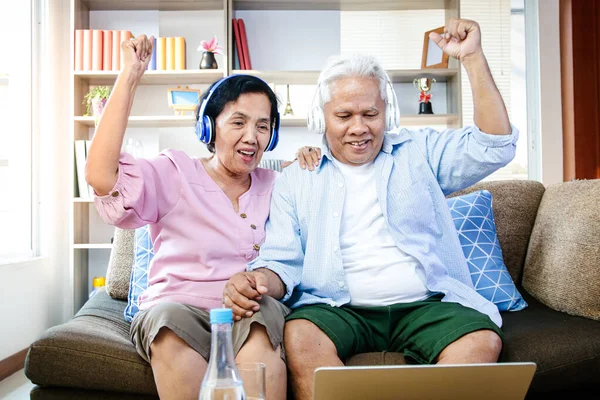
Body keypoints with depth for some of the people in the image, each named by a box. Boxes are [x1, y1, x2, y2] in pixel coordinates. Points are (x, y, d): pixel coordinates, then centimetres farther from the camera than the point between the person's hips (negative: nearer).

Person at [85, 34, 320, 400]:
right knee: (172, 319, -35)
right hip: (176, 308, -1)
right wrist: (130, 76, -12)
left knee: (265, 316, -33)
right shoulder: (174, 174, 3)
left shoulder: (276, 186, 16)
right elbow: (101, 175, -13)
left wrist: (307, 164, 4)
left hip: (254, 311, 2)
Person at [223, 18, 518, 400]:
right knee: (300, 336, -32)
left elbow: (494, 146, 4)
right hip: (339, 308, -1)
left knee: (483, 339, -27)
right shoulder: (297, 179, 11)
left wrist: (472, 57, -1)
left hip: (426, 305, 2)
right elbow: (283, 261, 5)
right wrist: (258, 281, -20)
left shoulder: (418, 152, 14)